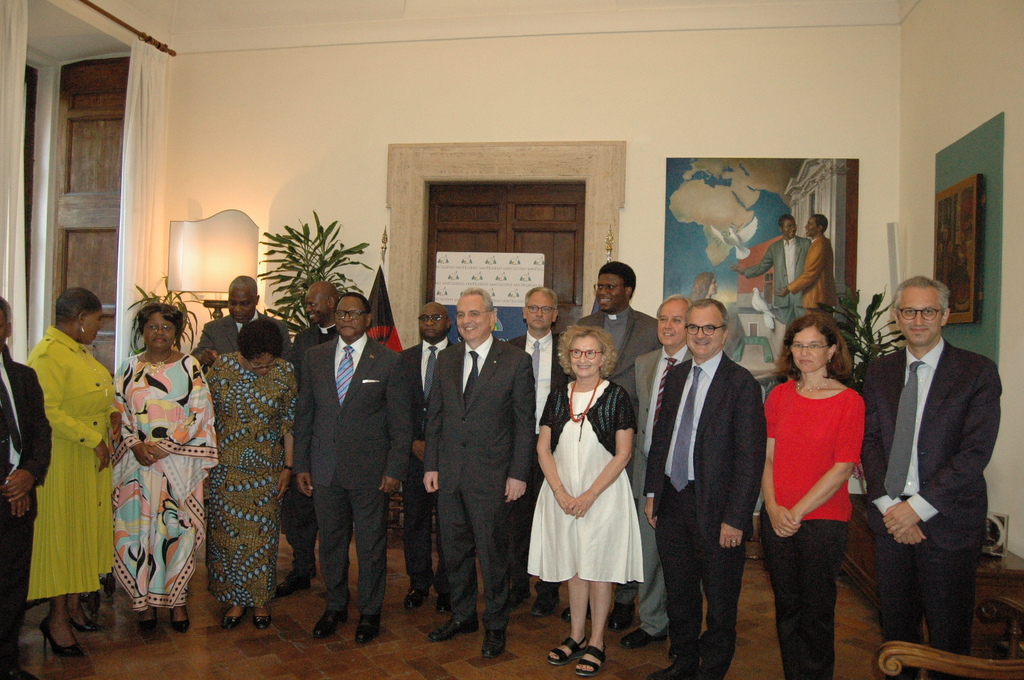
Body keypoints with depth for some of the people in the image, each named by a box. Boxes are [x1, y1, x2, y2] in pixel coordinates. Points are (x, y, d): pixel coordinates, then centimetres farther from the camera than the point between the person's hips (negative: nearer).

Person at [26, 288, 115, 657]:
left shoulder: (78, 350, 12)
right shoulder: (48, 354, -18)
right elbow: (49, 412, -25)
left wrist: (109, 413, 5)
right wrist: (92, 438, -20)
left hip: (91, 459, 9)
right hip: (64, 461, -9)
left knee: (84, 529, 15)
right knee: (62, 533, 2)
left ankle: (72, 604, 28)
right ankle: (57, 618, 15)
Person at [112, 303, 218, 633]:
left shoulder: (190, 367, 2)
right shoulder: (130, 368, 8)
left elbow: (199, 414, -3)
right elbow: (119, 412, 6)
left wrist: (164, 446, -12)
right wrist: (135, 445, -10)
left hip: (179, 465, -1)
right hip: (137, 462, 2)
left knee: (177, 528, 1)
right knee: (139, 528, 3)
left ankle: (176, 599, 14)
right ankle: (145, 599, 16)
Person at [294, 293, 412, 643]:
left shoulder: (388, 361, -4)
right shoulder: (315, 357, 7)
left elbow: (401, 421, -3)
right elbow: (304, 415, 10)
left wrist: (395, 470, -8)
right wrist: (301, 464, 5)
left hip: (370, 470, -3)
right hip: (324, 470, 3)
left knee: (371, 545, 7)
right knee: (331, 541, 14)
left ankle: (370, 612, 26)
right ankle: (335, 606, 34)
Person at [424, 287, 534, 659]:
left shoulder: (516, 360, -6)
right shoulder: (445, 359, 8)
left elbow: (524, 421, -6)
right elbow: (434, 415, 10)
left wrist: (518, 473, -9)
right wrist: (431, 465, 5)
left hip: (491, 474, -4)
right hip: (449, 473, 5)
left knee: (492, 552, 6)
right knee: (454, 549, 15)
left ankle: (495, 625, 25)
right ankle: (462, 615, 34)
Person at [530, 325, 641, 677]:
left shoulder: (616, 396, -6)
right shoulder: (558, 397, 5)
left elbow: (623, 453, -9)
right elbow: (543, 449, 4)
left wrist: (589, 496, -14)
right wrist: (561, 493, -8)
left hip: (603, 493, -3)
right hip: (562, 494, 4)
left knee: (598, 568, 5)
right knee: (573, 567, 13)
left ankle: (597, 643, 19)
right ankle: (576, 636, 27)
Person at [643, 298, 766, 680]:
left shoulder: (742, 384, -12)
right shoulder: (676, 376, 8)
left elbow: (750, 458, -15)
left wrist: (735, 518, -18)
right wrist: (652, 492, 9)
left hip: (715, 508, -6)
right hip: (672, 502, 6)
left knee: (720, 602, 11)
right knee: (679, 595, 20)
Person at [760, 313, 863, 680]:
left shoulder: (849, 402, -7)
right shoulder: (779, 395, 6)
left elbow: (842, 469, -11)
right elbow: (767, 457, 5)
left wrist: (798, 512, -13)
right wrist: (773, 508, -7)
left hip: (823, 520, -4)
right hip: (777, 520, 4)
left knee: (816, 611, 7)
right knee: (786, 607, 14)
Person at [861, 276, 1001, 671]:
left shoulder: (977, 372, -4)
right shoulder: (880, 372, 9)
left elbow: (976, 452, -12)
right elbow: (870, 441, 5)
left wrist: (917, 507, -15)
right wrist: (889, 506, -8)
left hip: (947, 520, -3)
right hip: (890, 519, 4)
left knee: (948, 635, 6)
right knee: (896, 625, 13)